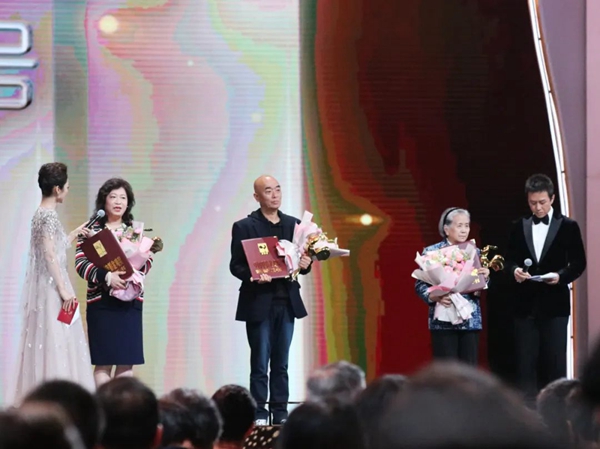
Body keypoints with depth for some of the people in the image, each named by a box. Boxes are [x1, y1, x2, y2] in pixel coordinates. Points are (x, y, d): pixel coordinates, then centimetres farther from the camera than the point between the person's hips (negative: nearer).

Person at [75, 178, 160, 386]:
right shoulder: (91, 230, 2)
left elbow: (147, 262, 5)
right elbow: (80, 263, -9)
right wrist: (106, 276, -23)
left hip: (130, 300, 3)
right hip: (100, 301, -3)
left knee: (127, 361, 2)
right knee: (103, 361, -5)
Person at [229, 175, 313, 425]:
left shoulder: (293, 224, 10)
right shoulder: (244, 227, -2)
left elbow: (300, 259, 15)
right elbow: (235, 265, -5)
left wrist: (305, 265, -8)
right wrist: (252, 276, -24)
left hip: (287, 302, 4)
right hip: (259, 303, -4)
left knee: (281, 364, 8)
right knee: (260, 363, -1)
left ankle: (281, 414, 11)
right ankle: (259, 415, 3)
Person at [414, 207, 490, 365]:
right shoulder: (432, 252, -1)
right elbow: (420, 285, -4)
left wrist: (485, 277, -11)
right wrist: (435, 297, -21)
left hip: (471, 320, 4)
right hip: (444, 321, -4)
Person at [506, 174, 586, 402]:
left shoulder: (568, 226, 1)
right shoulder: (519, 226, 9)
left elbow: (578, 263, 0)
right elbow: (510, 259, 12)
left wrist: (561, 276, -18)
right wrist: (515, 270, -11)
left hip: (554, 304, -2)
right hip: (526, 303, 3)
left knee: (554, 360, 0)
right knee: (526, 360, 2)